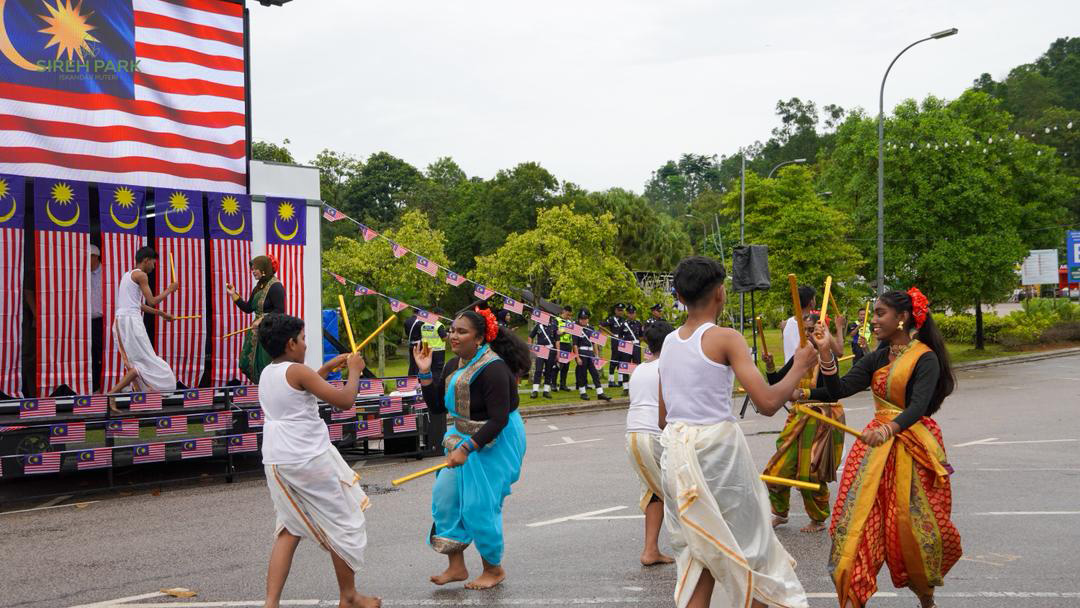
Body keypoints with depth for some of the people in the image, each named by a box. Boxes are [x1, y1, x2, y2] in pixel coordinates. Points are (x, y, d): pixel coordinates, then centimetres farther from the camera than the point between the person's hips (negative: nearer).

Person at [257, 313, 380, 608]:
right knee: (344, 524, 9)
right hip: (310, 460, -8)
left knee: (289, 529, 15)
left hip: (276, 462, 8)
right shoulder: (297, 371, -14)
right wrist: (354, 371, 1)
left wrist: (327, 368, 29)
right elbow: (345, 400, -14)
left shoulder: (266, 374, 10)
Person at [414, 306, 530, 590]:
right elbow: (437, 404, 10)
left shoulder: (493, 369, -23)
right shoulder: (454, 365, 4)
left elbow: (498, 420, -27)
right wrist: (425, 372, -2)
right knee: (444, 494, 6)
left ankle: (494, 569, 19)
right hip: (464, 437, 9)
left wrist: (466, 448, -32)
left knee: (480, 506, -3)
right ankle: (456, 567, 17)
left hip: (494, 442, -9)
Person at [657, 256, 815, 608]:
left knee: (702, 555, 16)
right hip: (717, 448, -6)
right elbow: (768, 403, -16)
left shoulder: (669, 342, 10)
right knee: (748, 551, 9)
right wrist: (799, 368, -2)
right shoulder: (725, 338, -10)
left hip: (675, 450, 6)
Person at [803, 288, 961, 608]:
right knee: (857, 519, -7)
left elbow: (918, 406, -25)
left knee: (914, 523, 2)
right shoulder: (876, 359, 9)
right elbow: (839, 390, -2)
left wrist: (890, 429, -43)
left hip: (913, 445, -5)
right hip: (877, 442, 5)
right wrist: (826, 354, -16)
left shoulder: (925, 358, -9)